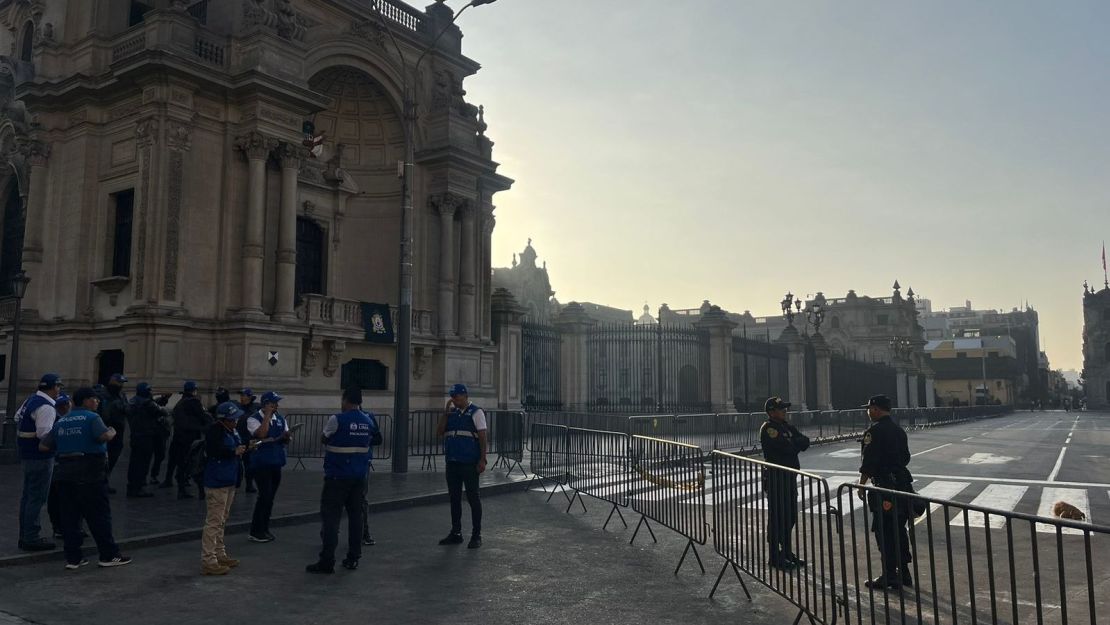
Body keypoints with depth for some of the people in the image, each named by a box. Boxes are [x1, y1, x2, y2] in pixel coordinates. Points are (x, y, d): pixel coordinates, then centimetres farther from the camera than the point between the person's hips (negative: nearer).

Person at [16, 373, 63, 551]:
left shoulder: (30, 400, 9)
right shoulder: (46, 407, -20)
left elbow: (17, 418, 22)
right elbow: (45, 433, -26)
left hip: (27, 454, 10)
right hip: (40, 456, -10)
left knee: (28, 496, 16)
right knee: (37, 498, -4)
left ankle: (24, 536, 25)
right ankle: (31, 538, 0)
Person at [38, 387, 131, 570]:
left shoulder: (61, 421, 13)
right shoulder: (91, 417, -8)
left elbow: (44, 446, 12)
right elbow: (104, 436, -25)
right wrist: (113, 432, -5)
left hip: (65, 474, 7)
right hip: (89, 474, -6)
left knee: (69, 516, 9)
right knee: (99, 516, 1)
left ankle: (72, 558, 10)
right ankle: (109, 555, 7)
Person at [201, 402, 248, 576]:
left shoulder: (231, 430, 13)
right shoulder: (214, 430, -15)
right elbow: (212, 451, -27)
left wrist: (244, 447, 6)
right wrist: (234, 451, -22)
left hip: (229, 482, 10)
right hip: (217, 483, -10)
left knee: (222, 520, 18)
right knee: (214, 521, -7)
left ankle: (220, 555, 29)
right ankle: (208, 561, -3)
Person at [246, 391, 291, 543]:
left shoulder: (280, 419, 10)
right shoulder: (254, 419, -8)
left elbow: (287, 440, 11)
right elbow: (261, 434, -25)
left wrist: (287, 436, -12)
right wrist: (268, 415, -19)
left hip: (276, 462, 6)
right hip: (262, 463, -6)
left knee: (270, 496, 11)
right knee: (265, 495, -9)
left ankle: (264, 529, 22)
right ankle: (255, 532, 3)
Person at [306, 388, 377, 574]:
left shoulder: (337, 420, -12)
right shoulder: (368, 421, 5)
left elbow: (324, 438, 1)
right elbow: (368, 441, 11)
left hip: (337, 476, -5)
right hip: (360, 476, 6)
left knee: (331, 517, -2)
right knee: (356, 516, 10)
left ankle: (327, 561, -2)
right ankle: (353, 558, 15)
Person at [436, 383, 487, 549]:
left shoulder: (476, 412, -4)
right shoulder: (451, 413, 13)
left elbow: (482, 436, -7)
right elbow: (439, 432, 7)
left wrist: (482, 460, -13)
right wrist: (446, 412, -2)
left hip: (469, 463, -6)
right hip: (452, 462, 6)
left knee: (473, 498, 0)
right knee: (454, 498, 12)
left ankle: (476, 535, 8)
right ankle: (456, 533, 23)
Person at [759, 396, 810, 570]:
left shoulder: (786, 426, 15)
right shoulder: (768, 428, -14)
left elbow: (805, 442, 5)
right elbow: (786, 447, -24)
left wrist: (792, 444, -11)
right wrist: (797, 443, -5)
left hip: (790, 477, 9)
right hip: (776, 479, -9)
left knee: (790, 517, 15)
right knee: (777, 518, -3)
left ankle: (787, 552, 26)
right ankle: (776, 557, 5)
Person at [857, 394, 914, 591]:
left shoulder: (874, 432, -14)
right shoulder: (899, 430, 11)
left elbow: (868, 463, -16)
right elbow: (905, 457, 17)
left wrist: (861, 485, -8)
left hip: (883, 487, -8)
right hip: (903, 484, 8)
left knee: (884, 532, -2)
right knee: (899, 530, 15)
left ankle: (889, 576, 1)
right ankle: (903, 572, 21)